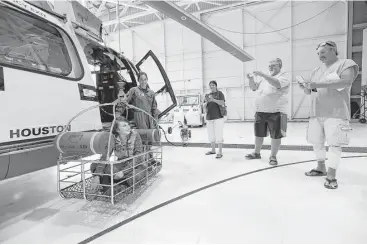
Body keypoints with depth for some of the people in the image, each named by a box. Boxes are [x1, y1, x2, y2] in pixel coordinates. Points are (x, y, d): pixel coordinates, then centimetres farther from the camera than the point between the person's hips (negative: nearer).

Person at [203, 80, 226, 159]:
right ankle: (213, 150, 25)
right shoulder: (207, 95, 17)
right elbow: (204, 106, 12)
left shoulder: (219, 93, 3)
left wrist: (213, 99, -24)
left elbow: (222, 103, -12)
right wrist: (206, 102, -9)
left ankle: (220, 152, -1)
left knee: (218, 135, -7)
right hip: (209, 117, 6)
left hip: (218, 117, -5)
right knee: (211, 135, 11)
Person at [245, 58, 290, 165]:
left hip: (275, 113, -6)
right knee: (258, 134, 14)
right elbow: (254, 87, 19)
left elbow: (277, 84, -25)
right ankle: (257, 153, 30)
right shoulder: (264, 78, 16)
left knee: (276, 136, 2)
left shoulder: (283, 77, -3)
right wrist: (251, 79, 0)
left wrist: (263, 75, -29)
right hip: (260, 112, 6)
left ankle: (273, 156, 17)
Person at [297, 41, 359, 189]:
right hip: (316, 114, 6)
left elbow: (347, 81, -17)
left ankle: (331, 176, 0)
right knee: (316, 142, 10)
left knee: (334, 144, -7)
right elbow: (309, 92, 18)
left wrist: (319, 84, -24)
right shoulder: (316, 71, 18)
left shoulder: (346, 64, 1)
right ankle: (321, 168, 27)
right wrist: (305, 86, -5)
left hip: (336, 113, -6)